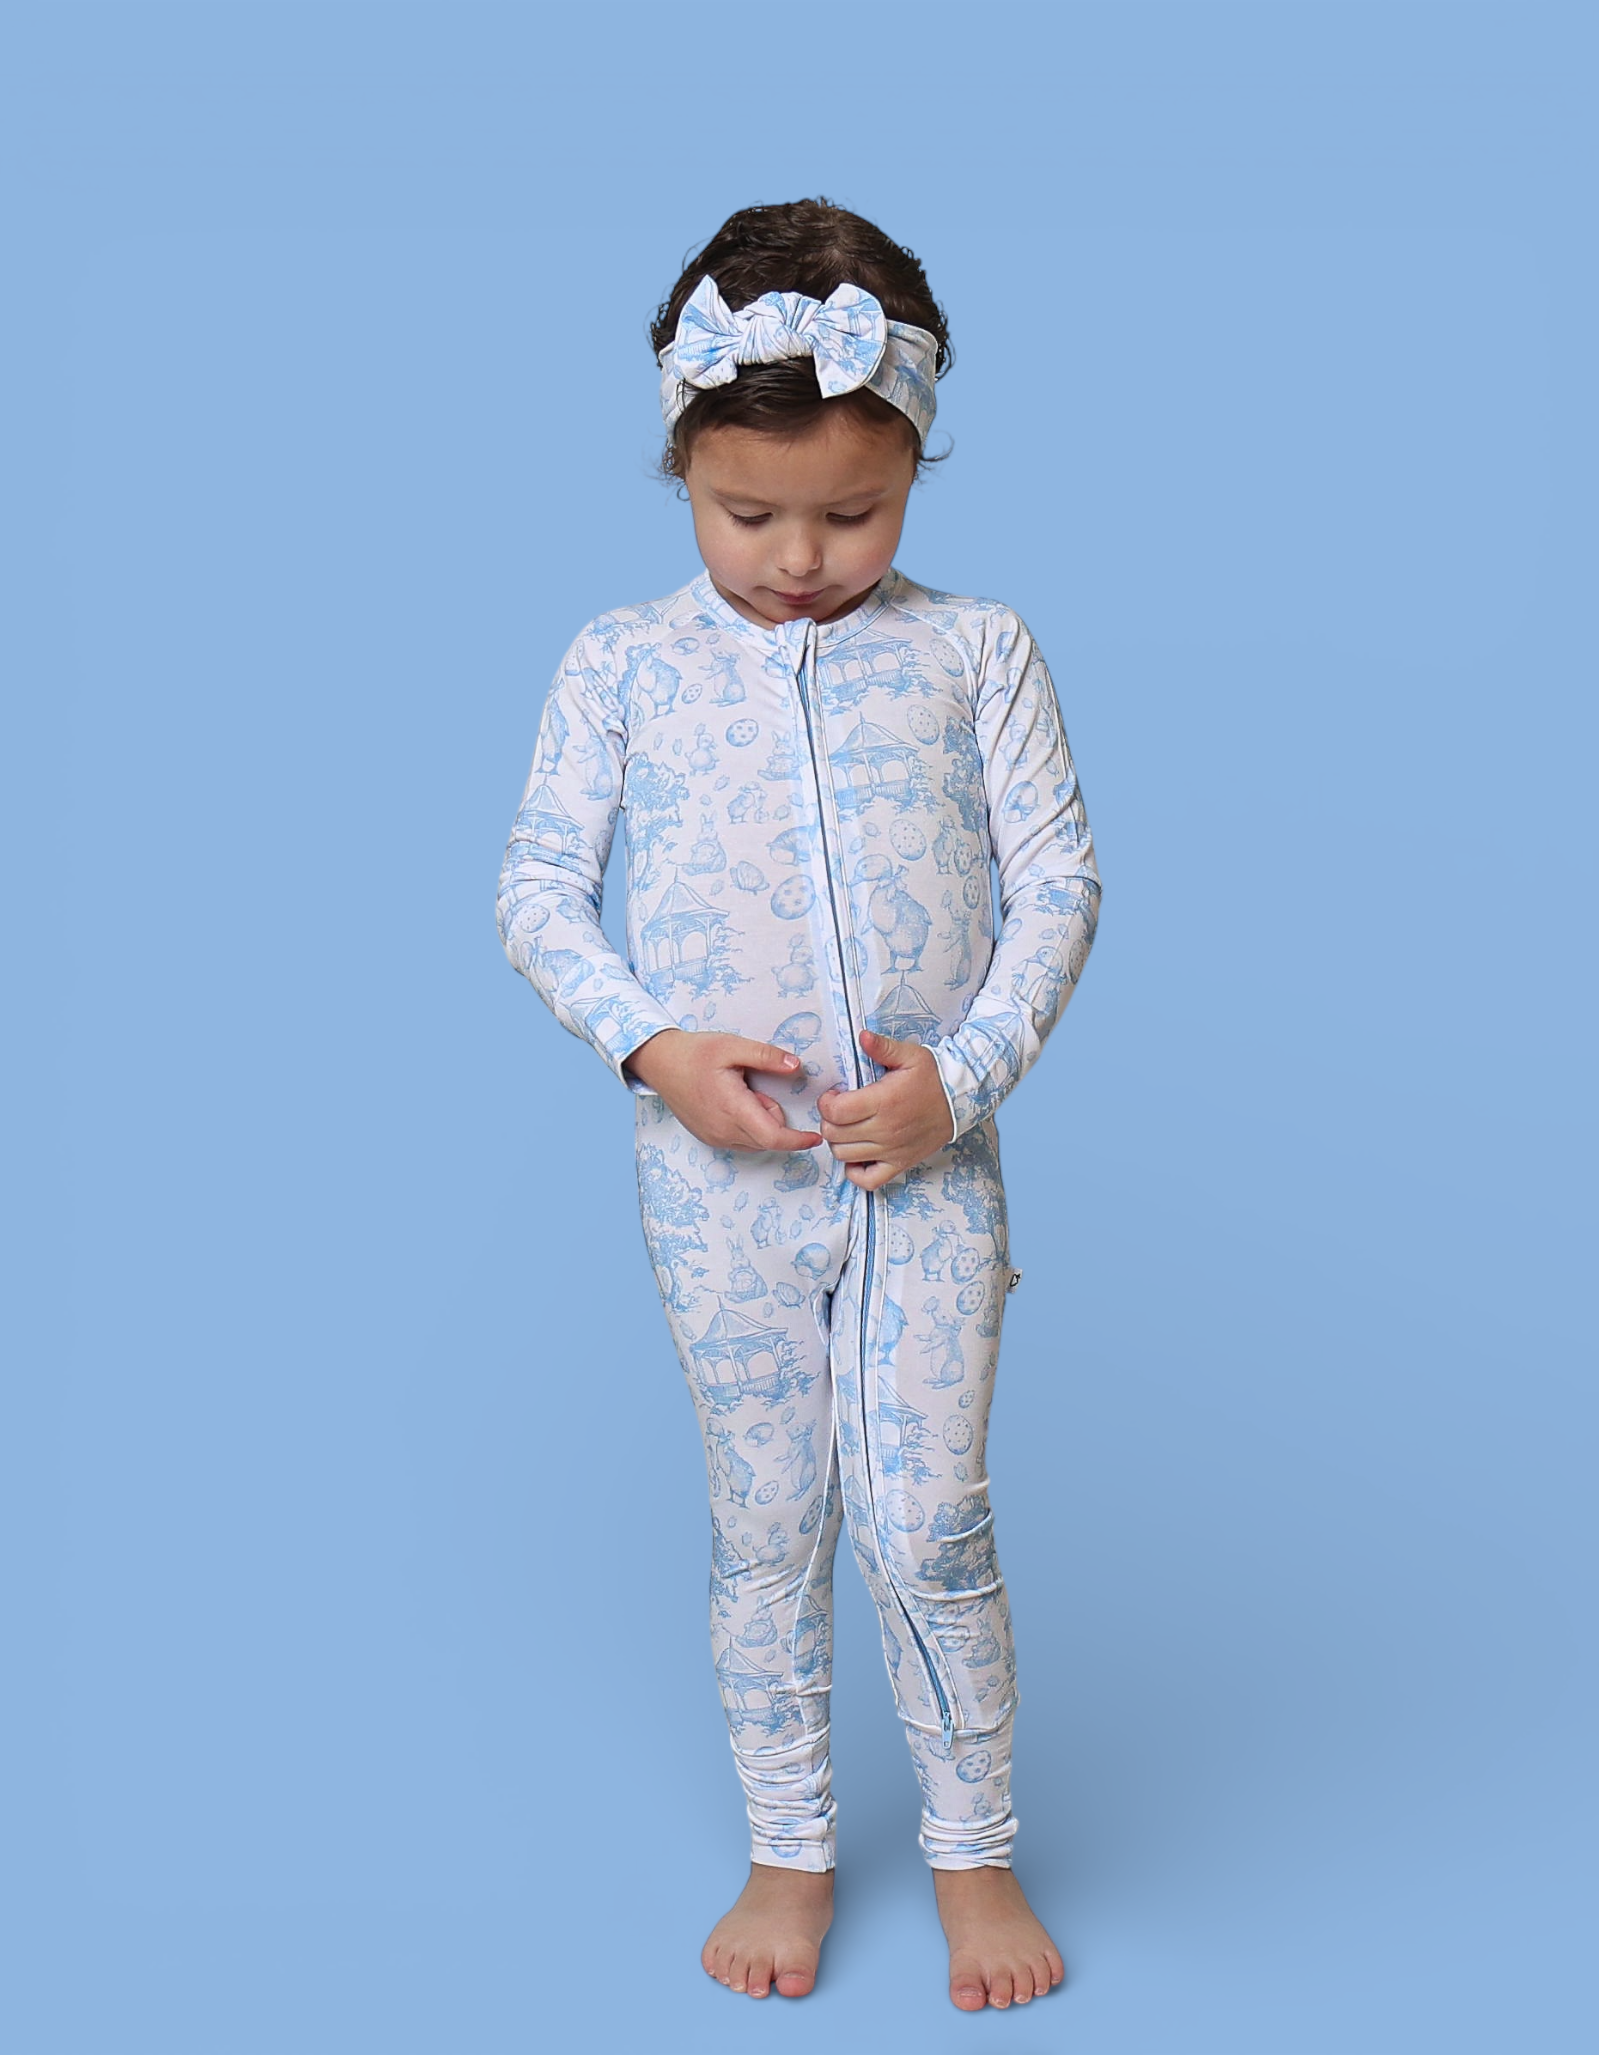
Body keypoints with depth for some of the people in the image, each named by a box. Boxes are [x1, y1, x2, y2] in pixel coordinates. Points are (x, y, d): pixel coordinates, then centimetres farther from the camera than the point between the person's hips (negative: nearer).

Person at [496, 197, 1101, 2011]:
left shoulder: (971, 652, 0)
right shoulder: (622, 665, 0)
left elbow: (1058, 879, 0)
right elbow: (537, 889, 2)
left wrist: (964, 1074, -12)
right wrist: (651, 1045, -13)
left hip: (927, 1160, 0)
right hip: (717, 1171, 1)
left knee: (924, 1527, 1)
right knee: (764, 1525, 12)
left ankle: (973, 1852, 24)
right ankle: (789, 1851, 30)